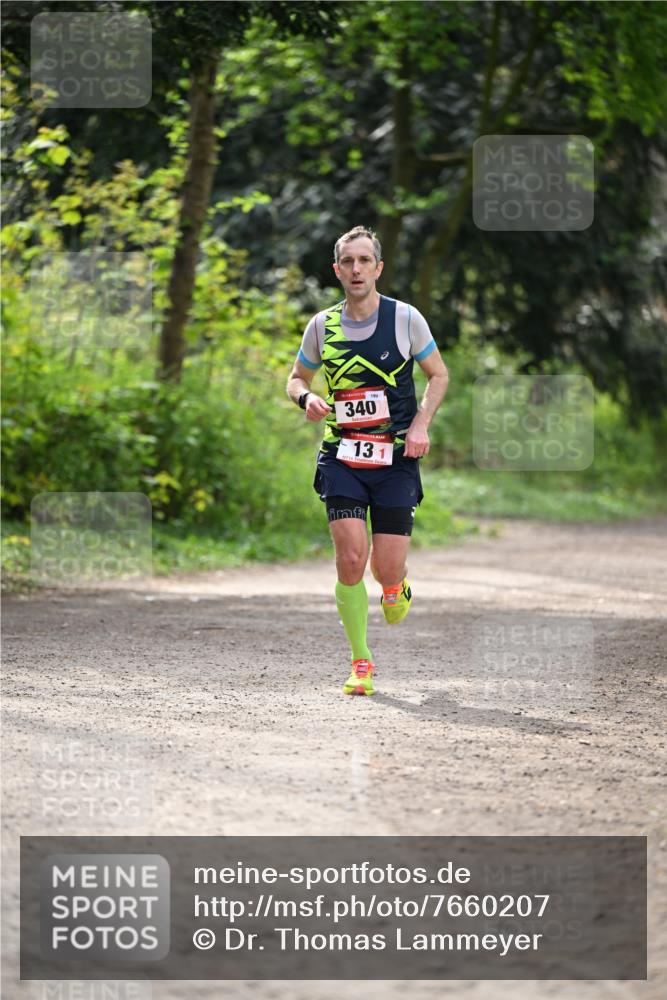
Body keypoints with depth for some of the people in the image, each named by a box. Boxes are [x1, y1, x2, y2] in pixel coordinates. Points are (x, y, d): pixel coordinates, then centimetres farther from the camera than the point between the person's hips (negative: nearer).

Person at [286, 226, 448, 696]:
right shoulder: (322, 325, 3)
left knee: (387, 571, -5)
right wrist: (307, 398, -7)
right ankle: (361, 663, 2)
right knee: (350, 560, -14)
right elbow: (297, 379, 17)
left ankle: (396, 585, 36)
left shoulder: (405, 318, -2)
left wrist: (421, 424, -7)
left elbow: (439, 375, 8)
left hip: (396, 459, -1)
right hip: (341, 458, 1)